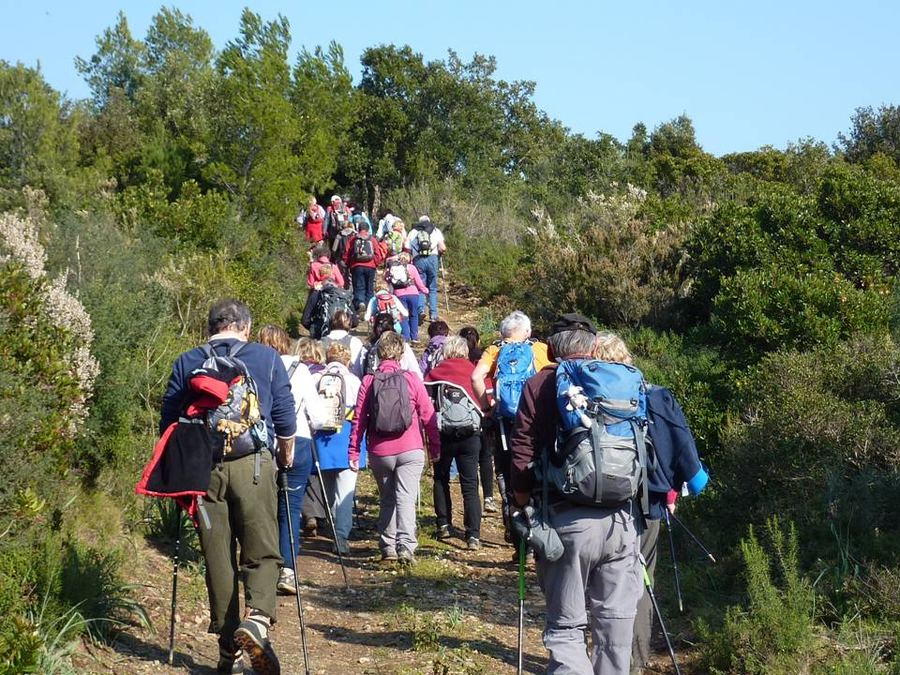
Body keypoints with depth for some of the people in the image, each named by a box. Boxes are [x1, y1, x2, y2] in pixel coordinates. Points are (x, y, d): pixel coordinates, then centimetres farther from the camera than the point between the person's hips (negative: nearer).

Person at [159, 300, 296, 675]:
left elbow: (168, 421, 9)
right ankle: (257, 619, -26)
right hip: (253, 463, -2)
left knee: (218, 557, 9)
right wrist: (286, 455, 24)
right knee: (262, 551, 1)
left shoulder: (186, 363, 10)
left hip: (202, 467, 2)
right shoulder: (267, 358, 7)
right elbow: (285, 417, 7)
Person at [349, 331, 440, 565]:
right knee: (406, 498, -5)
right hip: (410, 451, -2)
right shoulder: (411, 379, -2)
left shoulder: (368, 382, 0)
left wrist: (354, 452, 4)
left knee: (387, 500, 17)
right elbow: (429, 416, 0)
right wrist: (435, 447, 10)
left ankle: (388, 546, 18)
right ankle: (406, 545, -21)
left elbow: (359, 420, -1)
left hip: (379, 453, 2)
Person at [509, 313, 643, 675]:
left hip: (567, 520, -3)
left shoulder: (539, 386, 2)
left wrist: (523, 506, 8)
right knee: (616, 619, 14)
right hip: (622, 518, 3)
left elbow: (522, 454, -3)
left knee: (565, 626, 3)